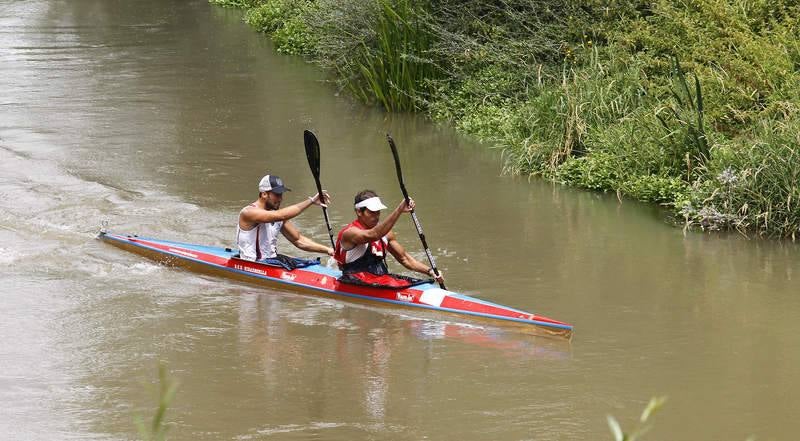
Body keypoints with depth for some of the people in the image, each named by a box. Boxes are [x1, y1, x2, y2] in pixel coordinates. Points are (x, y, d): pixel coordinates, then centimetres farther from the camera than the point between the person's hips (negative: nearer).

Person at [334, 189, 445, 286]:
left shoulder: (385, 234, 13)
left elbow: (404, 258, 19)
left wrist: (430, 271, 3)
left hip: (383, 281, 7)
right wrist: (399, 210, -38)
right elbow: (373, 235, -30)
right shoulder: (349, 233, -10)